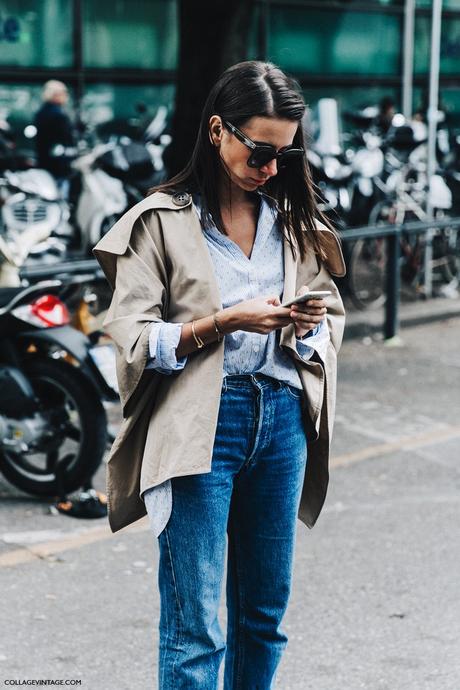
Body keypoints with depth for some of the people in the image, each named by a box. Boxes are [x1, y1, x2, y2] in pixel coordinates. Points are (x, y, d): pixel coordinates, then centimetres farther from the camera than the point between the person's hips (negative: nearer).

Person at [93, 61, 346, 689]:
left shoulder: (294, 220, 10)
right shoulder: (160, 221, -4)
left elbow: (333, 313, 17)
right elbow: (133, 338, -8)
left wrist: (308, 324, -6)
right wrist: (226, 322, -18)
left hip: (282, 421, 5)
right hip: (199, 425, -5)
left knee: (265, 613, 13)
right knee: (196, 628, -4)